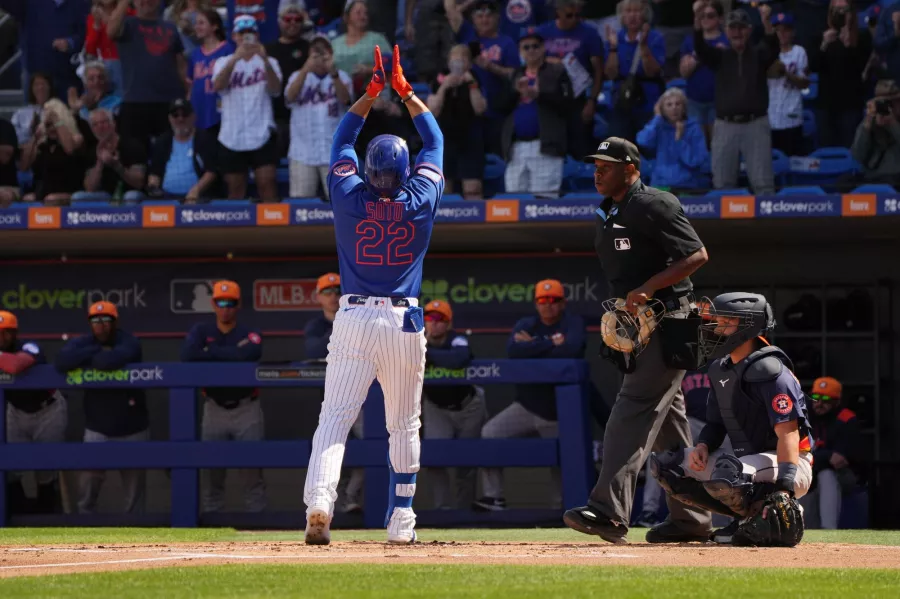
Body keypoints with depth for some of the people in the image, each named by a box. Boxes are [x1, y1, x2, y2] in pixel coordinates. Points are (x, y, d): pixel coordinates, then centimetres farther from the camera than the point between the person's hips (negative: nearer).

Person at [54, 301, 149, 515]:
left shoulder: (128, 342, -10)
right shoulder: (82, 343, -2)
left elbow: (113, 360, -34)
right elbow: (61, 361, -24)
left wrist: (87, 359, -16)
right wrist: (99, 351, -22)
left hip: (132, 427, -1)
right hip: (97, 429, 1)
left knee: (134, 479, 9)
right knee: (89, 478, -5)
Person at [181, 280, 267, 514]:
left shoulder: (249, 333, 0)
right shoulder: (201, 331, 6)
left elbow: (251, 353, -23)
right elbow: (187, 355, -14)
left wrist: (211, 352, -13)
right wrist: (232, 354, -12)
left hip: (246, 409, -2)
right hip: (214, 410, 2)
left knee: (252, 473, -4)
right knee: (212, 474, 4)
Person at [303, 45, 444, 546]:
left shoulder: (350, 199, 0)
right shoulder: (421, 201, 1)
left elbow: (343, 140, 17)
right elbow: (435, 140, 16)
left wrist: (372, 92, 18)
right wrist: (405, 91, 22)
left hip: (354, 319, -1)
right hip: (405, 323, 1)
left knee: (335, 417, -6)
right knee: (405, 425, 13)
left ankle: (319, 503, -27)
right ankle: (402, 519, 12)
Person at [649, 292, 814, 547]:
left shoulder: (769, 371, -18)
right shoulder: (721, 369, 10)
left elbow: (788, 433, -26)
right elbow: (716, 422, 18)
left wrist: (784, 490, -37)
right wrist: (702, 446, -6)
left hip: (786, 463, -10)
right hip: (746, 458, 10)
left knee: (727, 474, -39)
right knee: (665, 464, 4)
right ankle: (749, 515, 0)